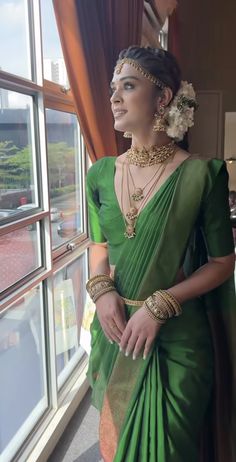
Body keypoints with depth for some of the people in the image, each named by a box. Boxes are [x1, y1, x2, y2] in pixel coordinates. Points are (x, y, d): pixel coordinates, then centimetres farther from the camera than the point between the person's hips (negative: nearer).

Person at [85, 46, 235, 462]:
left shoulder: (201, 174, -14)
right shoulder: (101, 174, -1)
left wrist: (159, 305, -18)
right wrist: (101, 288, -9)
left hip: (176, 338, -4)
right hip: (115, 331, 4)